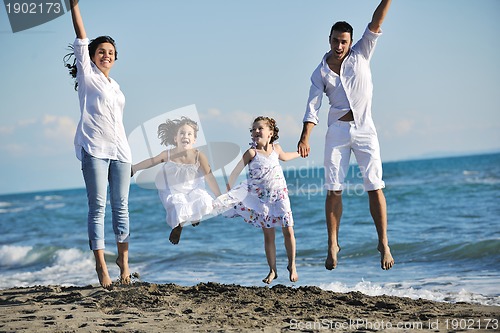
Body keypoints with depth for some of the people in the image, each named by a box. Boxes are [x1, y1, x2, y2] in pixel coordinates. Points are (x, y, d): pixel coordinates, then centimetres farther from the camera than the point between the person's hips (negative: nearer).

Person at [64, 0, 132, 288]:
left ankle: (123, 258, 11)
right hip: (94, 149, -5)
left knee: (121, 205, 4)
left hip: (120, 150, 5)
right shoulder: (88, 76, 6)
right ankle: (101, 265, -8)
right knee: (98, 206, -7)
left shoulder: (115, 86, 21)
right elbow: (82, 38, -2)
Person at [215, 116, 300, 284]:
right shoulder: (252, 153, -12)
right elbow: (236, 171, -18)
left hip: (280, 195, 2)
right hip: (262, 198, -2)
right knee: (268, 235, 2)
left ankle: (292, 265, 16)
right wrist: (229, 192, -26)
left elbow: (284, 157, 27)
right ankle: (272, 270, 13)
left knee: (288, 231, -1)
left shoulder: (276, 148, 2)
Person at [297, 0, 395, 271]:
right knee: (334, 190, -1)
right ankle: (333, 245, 6)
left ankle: (383, 244, 0)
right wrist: (304, 138, -14)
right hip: (337, 131, 1)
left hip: (364, 130, -1)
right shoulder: (320, 73, 3)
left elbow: (375, 24, -6)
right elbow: (312, 109, -2)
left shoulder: (360, 55, 4)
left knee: (375, 188, -5)